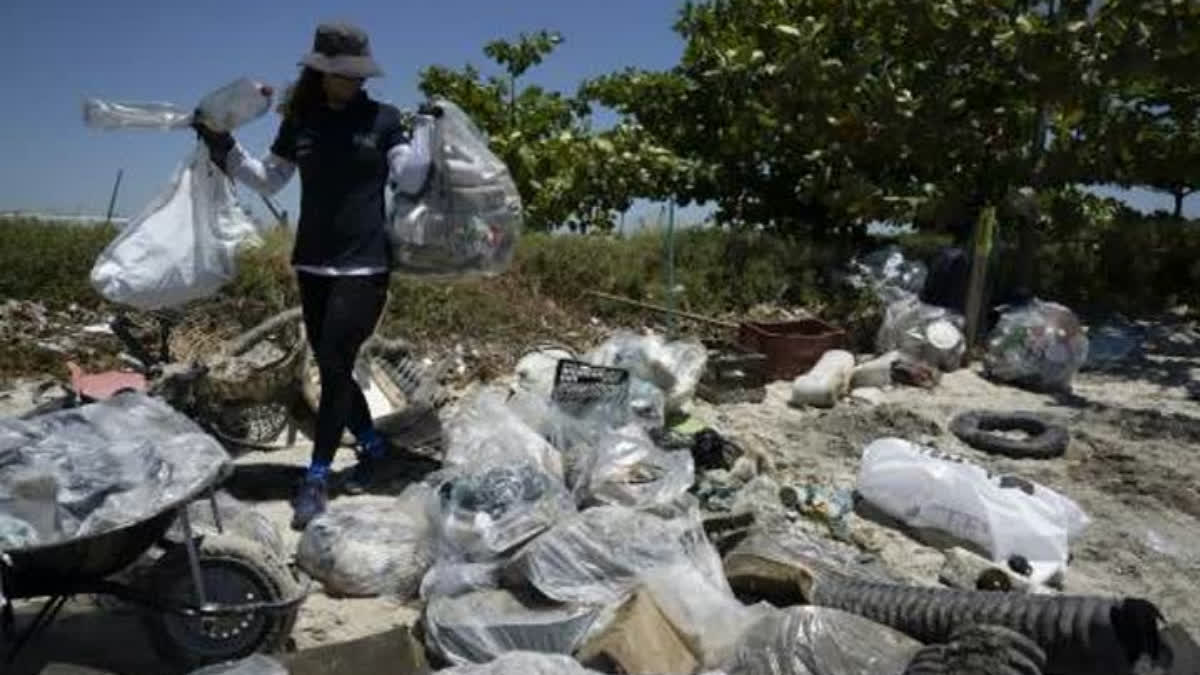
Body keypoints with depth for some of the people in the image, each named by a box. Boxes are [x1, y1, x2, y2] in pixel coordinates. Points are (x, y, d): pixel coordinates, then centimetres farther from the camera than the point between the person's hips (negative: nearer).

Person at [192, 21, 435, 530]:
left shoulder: (383, 119, -1)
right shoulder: (299, 122, 7)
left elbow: (410, 181, -7)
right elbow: (269, 180, 15)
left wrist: (425, 124, -10)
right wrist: (222, 149, 5)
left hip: (365, 266, -4)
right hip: (312, 264, 4)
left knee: (334, 369, -7)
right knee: (331, 369, 9)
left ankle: (316, 479, 5)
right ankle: (372, 444, 31)